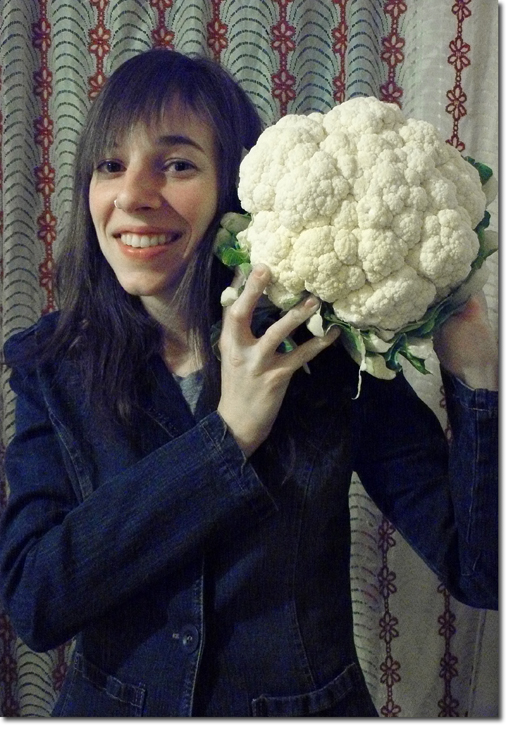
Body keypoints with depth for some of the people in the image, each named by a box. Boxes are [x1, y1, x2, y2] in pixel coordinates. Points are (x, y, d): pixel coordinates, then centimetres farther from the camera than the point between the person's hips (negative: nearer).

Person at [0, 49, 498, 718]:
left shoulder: (333, 355, -17)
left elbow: (480, 573, -17)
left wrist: (473, 365, -29)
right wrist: (227, 435, -27)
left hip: (309, 706, 0)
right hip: (113, 706, 1)